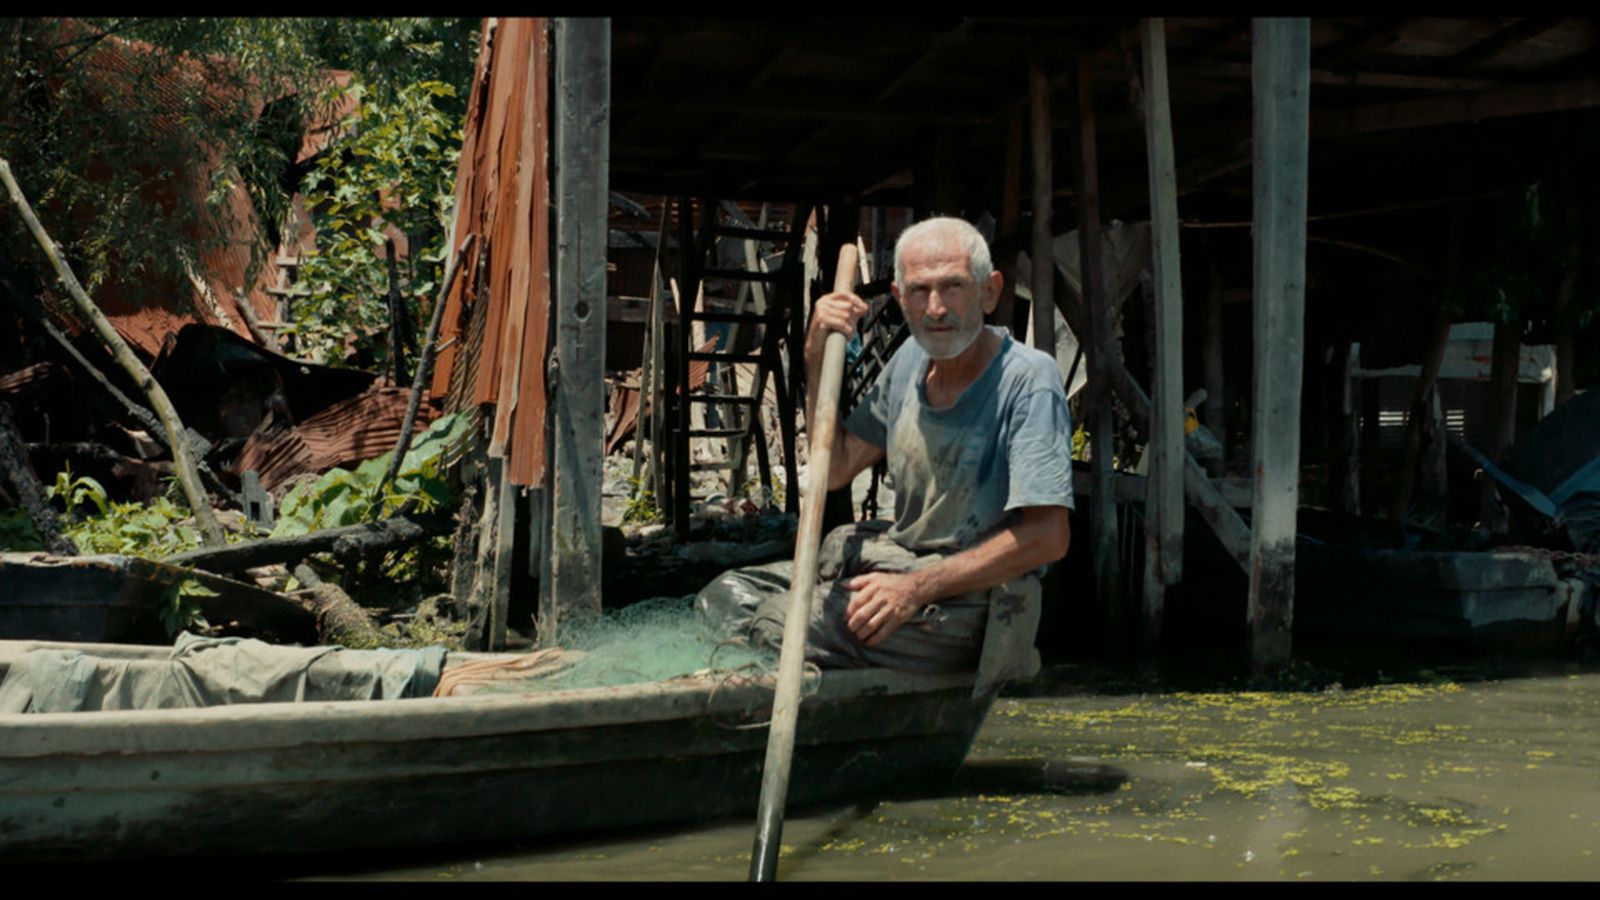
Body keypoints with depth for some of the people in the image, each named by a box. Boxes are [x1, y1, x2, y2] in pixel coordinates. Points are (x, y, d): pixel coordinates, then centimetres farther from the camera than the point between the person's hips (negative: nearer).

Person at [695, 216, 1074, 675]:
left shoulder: (1028, 378, -16)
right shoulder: (912, 358, 8)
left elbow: (1048, 536, -23)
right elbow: (835, 469, 13)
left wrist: (918, 588, -27)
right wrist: (817, 357, 1)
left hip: (969, 600, -8)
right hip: (895, 560, 8)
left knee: (770, 626, -24)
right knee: (723, 599, -4)